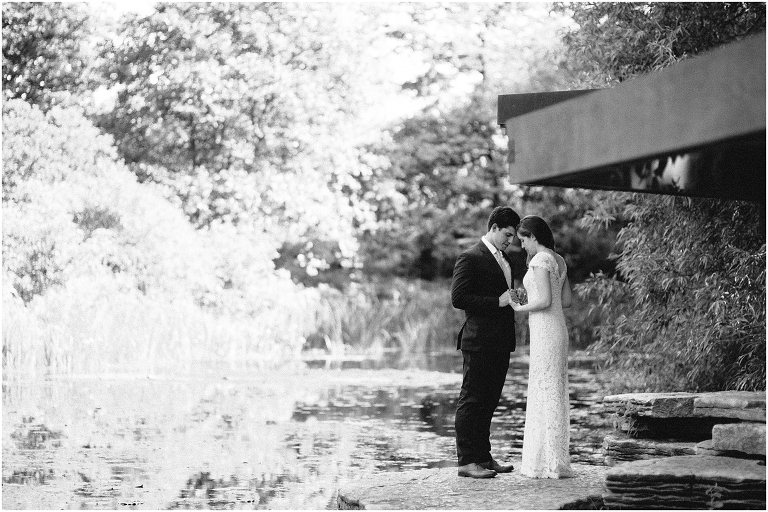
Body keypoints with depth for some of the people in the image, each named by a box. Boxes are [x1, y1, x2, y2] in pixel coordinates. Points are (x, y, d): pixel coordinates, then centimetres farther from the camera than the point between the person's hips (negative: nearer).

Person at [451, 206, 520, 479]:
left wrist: (513, 300, 7)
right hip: (480, 342, -9)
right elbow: (458, 298, -16)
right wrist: (498, 302, -19)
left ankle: (483, 457, 19)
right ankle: (467, 461, -2)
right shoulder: (470, 258, -10)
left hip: (500, 343, 9)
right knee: (471, 401, -4)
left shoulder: (503, 260, 18)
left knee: (488, 402, 13)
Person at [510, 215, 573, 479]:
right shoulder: (559, 260, 14)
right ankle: (555, 460, 15)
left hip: (544, 331, -9)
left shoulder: (540, 260, -13)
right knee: (555, 392, 11)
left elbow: (545, 300, -21)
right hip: (557, 327, 9)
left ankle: (549, 464, -3)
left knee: (545, 393, -5)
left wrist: (520, 308, -5)